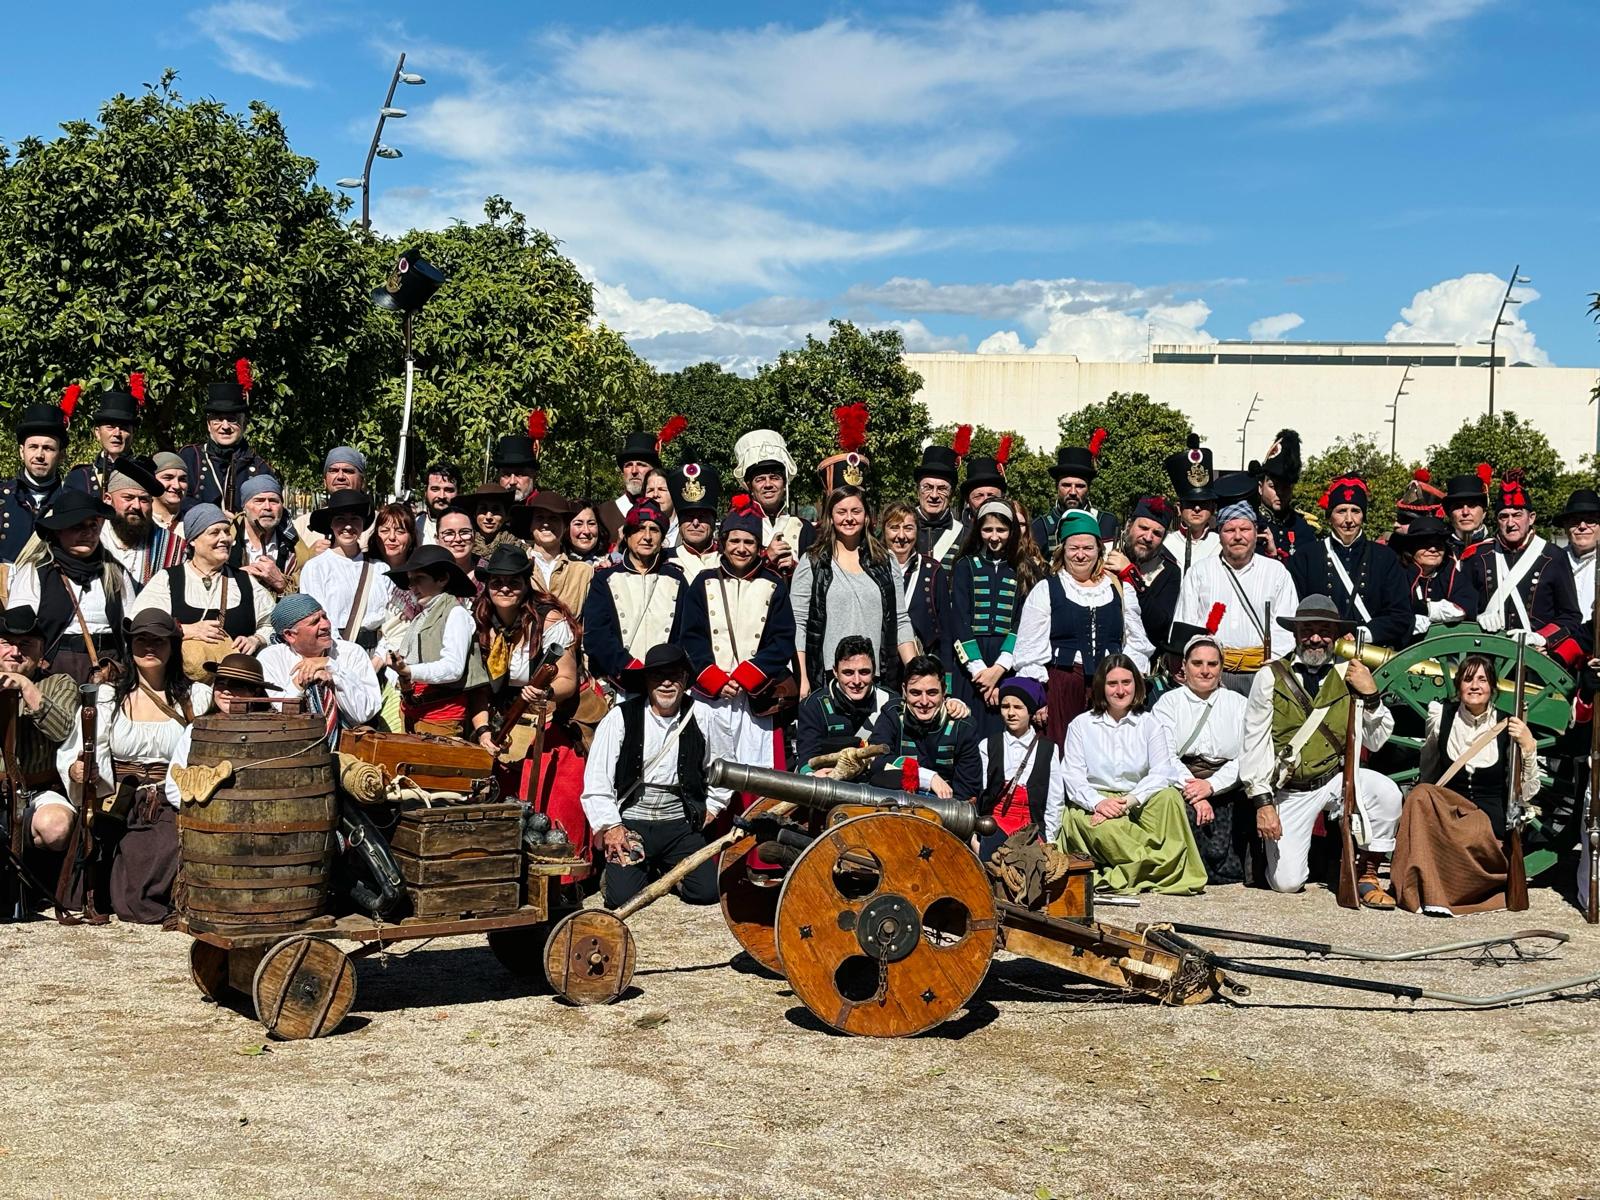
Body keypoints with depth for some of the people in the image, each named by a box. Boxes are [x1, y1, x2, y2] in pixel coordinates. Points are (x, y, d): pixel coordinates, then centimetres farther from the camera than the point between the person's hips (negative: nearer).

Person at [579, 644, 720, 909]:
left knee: (706, 892, -11)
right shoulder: (620, 718, -7)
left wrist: (712, 806, 15)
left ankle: (666, 868, 21)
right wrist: (610, 826, -12)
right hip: (629, 822, -2)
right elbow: (596, 780, -7)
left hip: (680, 823, 3)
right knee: (622, 896, -18)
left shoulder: (699, 717, 0)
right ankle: (616, 864, 17)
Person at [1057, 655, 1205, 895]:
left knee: (1169, 796, -30)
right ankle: (1157, 868, -30)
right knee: (1105, 826, -37)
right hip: (1093, 806, -1)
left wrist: (1129, 800, -21)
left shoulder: (1150, 725, 12)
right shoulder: (1081, 725, 10)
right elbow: (1072, 776, -1)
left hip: (1138, 807, 2)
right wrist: (1098, 802, -22)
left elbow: (1162, 772, -4)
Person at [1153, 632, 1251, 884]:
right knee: (1187, 810, -33)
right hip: (1181, 784, 0)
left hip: (1225, 789, 0)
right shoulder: (1169, 702, 11)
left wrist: (1211, 785, -14)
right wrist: (1195, 795, -18)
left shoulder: (1238, 704, 15)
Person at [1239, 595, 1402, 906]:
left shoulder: (1350, 676, 2)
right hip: (1289, 792, -2)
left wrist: (1371, 696, -12)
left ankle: (1367, 874, -7)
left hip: (1337, 779, 2)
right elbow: (1255, 743, -5)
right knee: (1286, 883, -12)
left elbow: (1376, 742, 4)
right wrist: (1263, 803, -12)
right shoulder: (1271, 677, -4)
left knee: (1386, 791, -29)